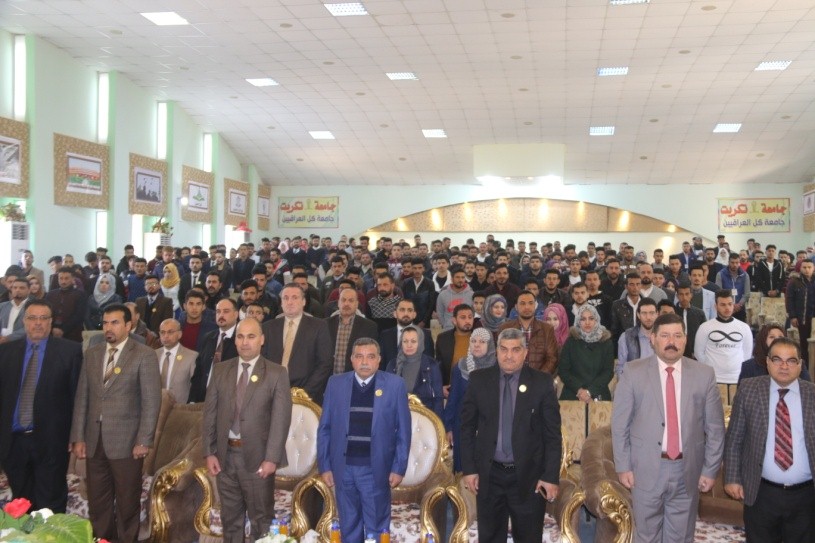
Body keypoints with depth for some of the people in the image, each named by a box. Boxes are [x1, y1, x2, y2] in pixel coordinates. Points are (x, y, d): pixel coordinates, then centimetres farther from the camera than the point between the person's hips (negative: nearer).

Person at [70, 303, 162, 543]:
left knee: (127, 503, 5)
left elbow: (152, 400, -8)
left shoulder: (144, 355, -4)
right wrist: (78, 437, 4)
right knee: (97, 503, 10)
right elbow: (82, 398, 10)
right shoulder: (92, 354, 11)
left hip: (126, 441, -4)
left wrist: (144, 441, -12)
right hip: (94, 441, 4)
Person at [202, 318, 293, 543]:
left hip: (257, 456, -3)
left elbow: (281, 419, -9)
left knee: (261, 519, 6)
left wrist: (272, 458, -15)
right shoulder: (221, 370, 7)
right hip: (225, 454, 4)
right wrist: (209, 453, 0)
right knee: (230, 518, 14)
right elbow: (210, 414, 6)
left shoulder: (276, 373, -4)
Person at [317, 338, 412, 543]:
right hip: (343, 468, 2)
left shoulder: (395, 385, -3)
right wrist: (324, 465, 1)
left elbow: (403, 430, -2)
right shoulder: (336, 383, 3)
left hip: (376, 470, -2)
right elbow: (325, 428, 5)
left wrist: (399, 468, -5)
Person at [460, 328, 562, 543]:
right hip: (489, 474, 2)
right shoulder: (479, 379, 0)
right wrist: (469, 468, -1)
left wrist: (551, 476, -7)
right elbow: (467, 427, 4)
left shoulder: (542, 382, -5)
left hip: (528, 475, -1)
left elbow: (552, 434, -4)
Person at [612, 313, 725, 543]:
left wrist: (710, 470, 1)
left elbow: (715, 427, 3)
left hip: (688, 471, 1)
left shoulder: (704, 374, 0)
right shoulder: (633, 372, -4)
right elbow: (620, 423, -2)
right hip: (646, 468, -1)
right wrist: (623, 466, -4)